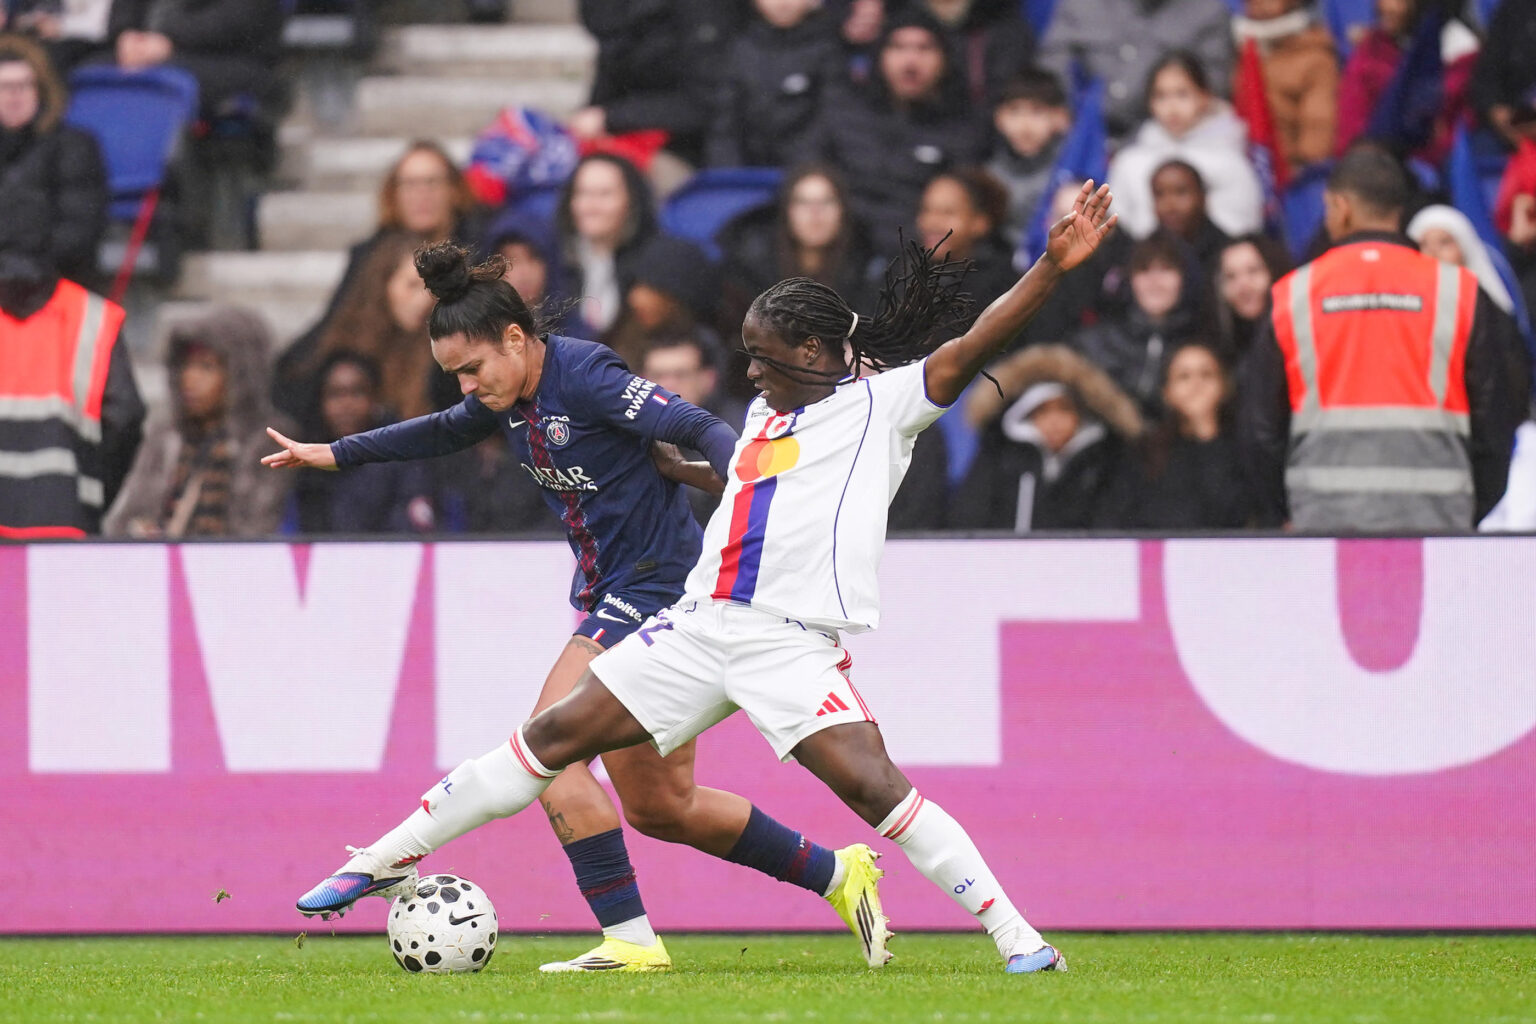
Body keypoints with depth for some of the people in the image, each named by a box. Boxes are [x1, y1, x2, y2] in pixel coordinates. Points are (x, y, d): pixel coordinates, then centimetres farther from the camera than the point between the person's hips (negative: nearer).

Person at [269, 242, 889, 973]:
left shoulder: (582, 377, -18)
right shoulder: (511, 394, 8)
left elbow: (695, 428, -24)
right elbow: (444, 433, 28)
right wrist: (334, 454, 33)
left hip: (654, 585, -10)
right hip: (611, 596, 10)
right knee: (660, 805, 13)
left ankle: (630, 938, -16)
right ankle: (836, 874, 22)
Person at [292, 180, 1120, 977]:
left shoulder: (881, 404, -1)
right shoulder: (765, 413, 20)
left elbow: (972, 348, -12)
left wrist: (1053, 267, -23)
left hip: (793, 644, -7)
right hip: (700, 624, 7)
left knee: (874, 786, -22)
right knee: (553, 738, 6)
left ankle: (1018, 938, -13)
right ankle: (383, 861, 14)